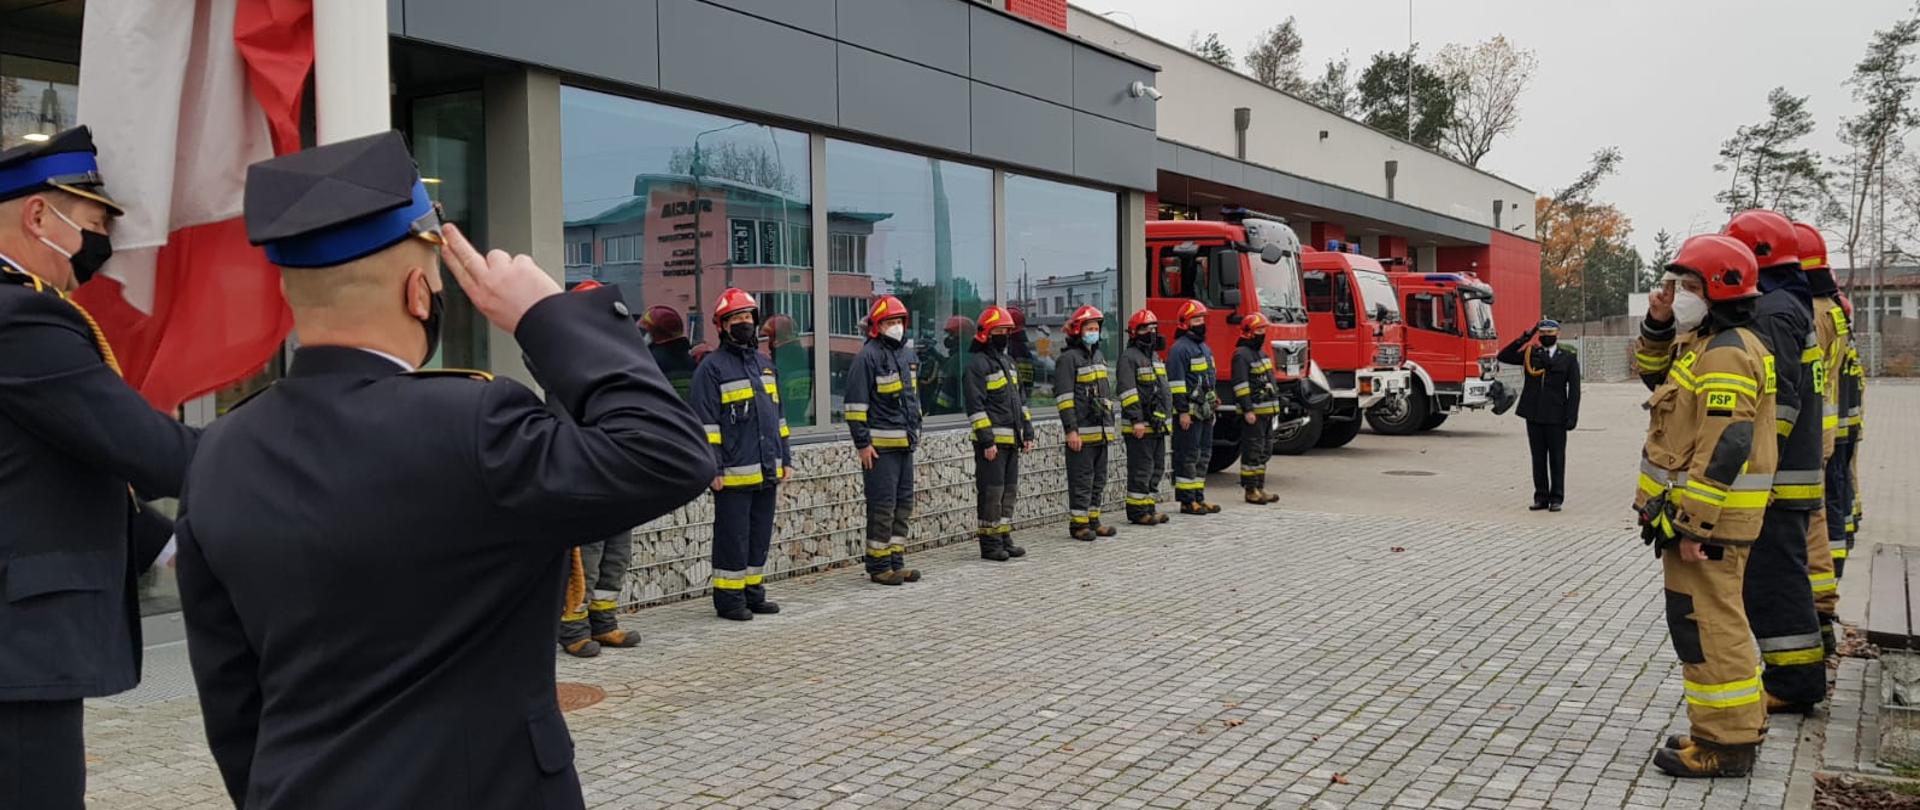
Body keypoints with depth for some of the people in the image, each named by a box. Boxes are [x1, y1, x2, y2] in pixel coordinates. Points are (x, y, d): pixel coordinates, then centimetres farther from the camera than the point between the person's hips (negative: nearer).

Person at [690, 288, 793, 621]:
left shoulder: (765, 363, 16)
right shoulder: (712, 367, -6)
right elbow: (706, 423, -10)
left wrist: (785, 457, 16)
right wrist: (713, 468, -15)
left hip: (767, 471, 7)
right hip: (734, 474, -7)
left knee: (760, 537, 13)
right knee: (733, 538, -1)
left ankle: (753, 592, 24)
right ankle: (728, 598, 9)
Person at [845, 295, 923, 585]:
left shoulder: (908, 355, 15)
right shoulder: (868, 357, -11)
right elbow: (855, 404, -14)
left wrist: (915, 431, 21)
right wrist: (862, 443, -16)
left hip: (905, 443, 8)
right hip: (880, 445, -8)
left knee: (904, 504, 11)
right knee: (882, 506, -4)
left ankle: (896, 561, 20)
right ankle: (878, 566, 4)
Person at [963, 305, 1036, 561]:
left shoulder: (1009, 362, 19)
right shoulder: (977, 363, -9)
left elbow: (1021, 400, 22)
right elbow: (975, 405, -15)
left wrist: (1027, 433, 15)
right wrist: (986, 440, -19)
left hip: (1012, 440, 9)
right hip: (992, 441, -9)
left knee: (1009, 491, 12)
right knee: (991, 492, -5)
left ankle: (1005, 538, 21)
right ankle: (989, 543, 2)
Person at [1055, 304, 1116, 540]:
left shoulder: (1098, 356, 17)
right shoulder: (1068, 358, -9)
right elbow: (1064, 397, -15)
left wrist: (1110, 425, 21)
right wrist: (1071, 430, -19)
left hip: (1101, 431, 8)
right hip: (1082, 432, -8)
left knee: (1099, 479, 12)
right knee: (1081, 479, -4)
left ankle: (1093, 520, 21)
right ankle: (1078, 523, 3)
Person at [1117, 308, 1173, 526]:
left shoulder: (1155, 355, 18)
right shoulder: (1129, 357, -11)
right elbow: (1128, 392, -18)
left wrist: (1167, 418, 22)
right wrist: (1137, 420, -23)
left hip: (1158, 424, 9)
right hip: (1140, 426, -9)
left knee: (1157, 468, 13)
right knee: (1141, 469, -5)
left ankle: (1150, 507, 22)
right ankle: (1137, 511, 2)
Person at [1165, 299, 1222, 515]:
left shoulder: (1204, 347, 18)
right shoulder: (1180, 348, -13)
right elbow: (1176, 382, -18)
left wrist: (1213, 404, 22)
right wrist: (1183, 411, -21)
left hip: (1205, 412, 10)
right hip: (1189, 412, -10)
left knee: (1203, 455, 12)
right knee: (1188, 456, -6)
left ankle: (1199, 497, 20)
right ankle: (1187, 501, -2)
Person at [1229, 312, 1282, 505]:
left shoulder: (1261, 353, 18)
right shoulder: (1242, 355, -13)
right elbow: (1240, 384, -19)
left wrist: (1275, 406, 23)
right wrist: (1247, 410, -23)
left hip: (1267, 410, 10)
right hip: (1253, 412, -10)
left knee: (1265, 451, 13)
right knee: (1252, 452, -6)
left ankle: (1260, 487, 20)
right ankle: (1251, 490, -2)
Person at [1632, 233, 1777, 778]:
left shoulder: (1726, 353, -19)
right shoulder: (1705, 343, 13)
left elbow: (1724, 449, -25)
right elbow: (1655, 374, 28)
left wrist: (1693, 525, -25)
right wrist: (1658, 324, 10)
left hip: (1708, 515, -11)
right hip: (1704, 512, 11)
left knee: (1705, 624, -4)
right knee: (1717, 619, 18)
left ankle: (1724, 743, 4)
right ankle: (1737, 726, 29)